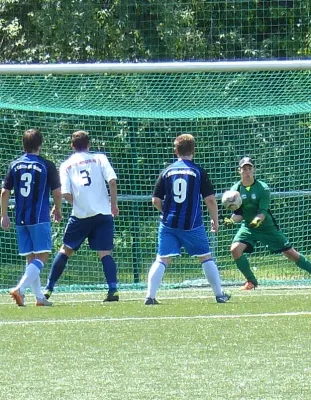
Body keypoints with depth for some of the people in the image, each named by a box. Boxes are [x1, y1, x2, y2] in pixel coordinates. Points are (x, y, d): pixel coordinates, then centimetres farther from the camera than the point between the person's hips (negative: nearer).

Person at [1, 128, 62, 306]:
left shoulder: (15, 165, 6)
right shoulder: (47, 166, -5)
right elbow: (57, 192, -3)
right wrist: (58, 210, 16)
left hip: (21, 219, 5)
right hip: (40, 218, -5)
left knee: (30, 258, 12)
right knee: (42, 256, -6)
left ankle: (39, 297, 12)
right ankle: (20, 288, -24)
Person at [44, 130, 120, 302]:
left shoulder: (66, 165, 8)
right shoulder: (99, 158, 6)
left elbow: (65, 194, -3)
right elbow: (112, 180, -7)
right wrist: (114, 204, 4)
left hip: (80, 215, 1)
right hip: (103, 213, -1)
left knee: (65, 250, 13)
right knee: (105, 253, 0)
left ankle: (48, 289, 13)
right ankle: (113, 290, -15)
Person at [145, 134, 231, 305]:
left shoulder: (167, 171, 3)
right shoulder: (198, 172, -2)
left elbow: (156, 200, 3)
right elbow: (210, 199, -5)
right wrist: (215, 220, 9)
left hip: (169, 224, 1)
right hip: (193, 225, -1)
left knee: (162, 260, 1)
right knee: (206, 258, 12)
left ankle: (150, 296, -10)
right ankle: (219, 295, 16)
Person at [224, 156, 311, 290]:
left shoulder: (263, 188, -15)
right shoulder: (236, 190, -6)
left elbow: (263, 211, -22)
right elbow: (238, 214, -4)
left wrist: (258, 220, -43)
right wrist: (232, 220, -26)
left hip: (267, 227, -2)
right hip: (248, 227, 2)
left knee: (290, 253, -1)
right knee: (235, 249, -21)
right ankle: (251, 281, -3)